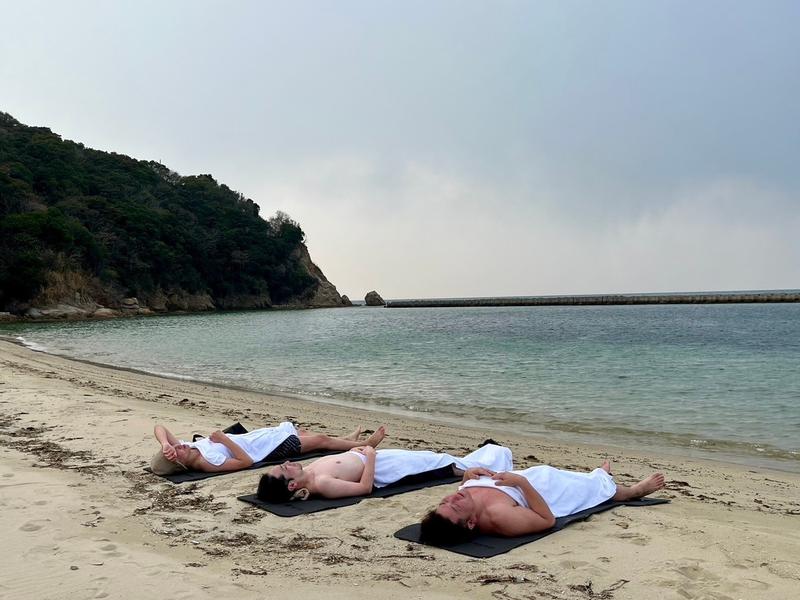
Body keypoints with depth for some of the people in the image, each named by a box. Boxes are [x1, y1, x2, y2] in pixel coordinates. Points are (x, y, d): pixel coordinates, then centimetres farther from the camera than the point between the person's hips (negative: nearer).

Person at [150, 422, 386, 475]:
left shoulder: (187, 448, -14)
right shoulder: (208, 463, -35)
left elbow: (160, 427, -16)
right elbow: (246, 461, -32)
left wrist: (164, 445, -33)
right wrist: (223, 438, -32)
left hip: (253, 436, 8)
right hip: (272, 446, -8)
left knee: (304, 431, 25)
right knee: (320, 439, 7)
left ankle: (347, 439, 49)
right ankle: (365, 444, 30)